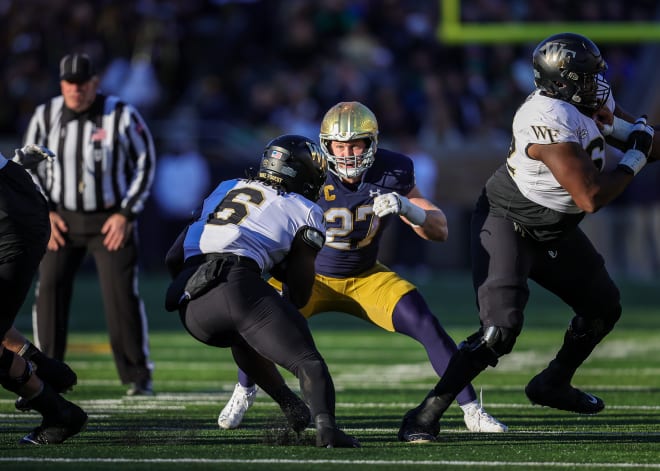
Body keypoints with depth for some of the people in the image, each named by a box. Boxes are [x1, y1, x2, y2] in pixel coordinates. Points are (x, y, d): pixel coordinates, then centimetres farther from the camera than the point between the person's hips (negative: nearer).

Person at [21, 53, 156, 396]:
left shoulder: (122, 117, -10)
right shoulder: (45, 116, -2)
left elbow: (145, 164, -2)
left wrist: (126, 214, -9)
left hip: (111, 221, -3)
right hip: (61, 219, 3)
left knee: (121, 295, -9)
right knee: (49, 289, -8)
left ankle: (138, 376, 3)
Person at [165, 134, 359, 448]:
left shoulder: (225, 190, 31)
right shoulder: (306, 213, 17)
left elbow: (174, 257, 30)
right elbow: (299, 293, 18)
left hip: (190, 305, 6)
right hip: (238, 285, -5)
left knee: (242, 337, 36)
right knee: (308, 363, -4)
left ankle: (289, 405, 28)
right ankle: (325, 425, -30)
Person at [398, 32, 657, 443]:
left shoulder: (587, 107, -5)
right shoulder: (554, 124, -33)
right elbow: (591, 198, -31)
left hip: (553, 232, 9)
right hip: (507, 225, -9)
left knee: (604, 308, 19)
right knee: (500, 329, -22)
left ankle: (554, 385, 41)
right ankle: (426, 416, -15)